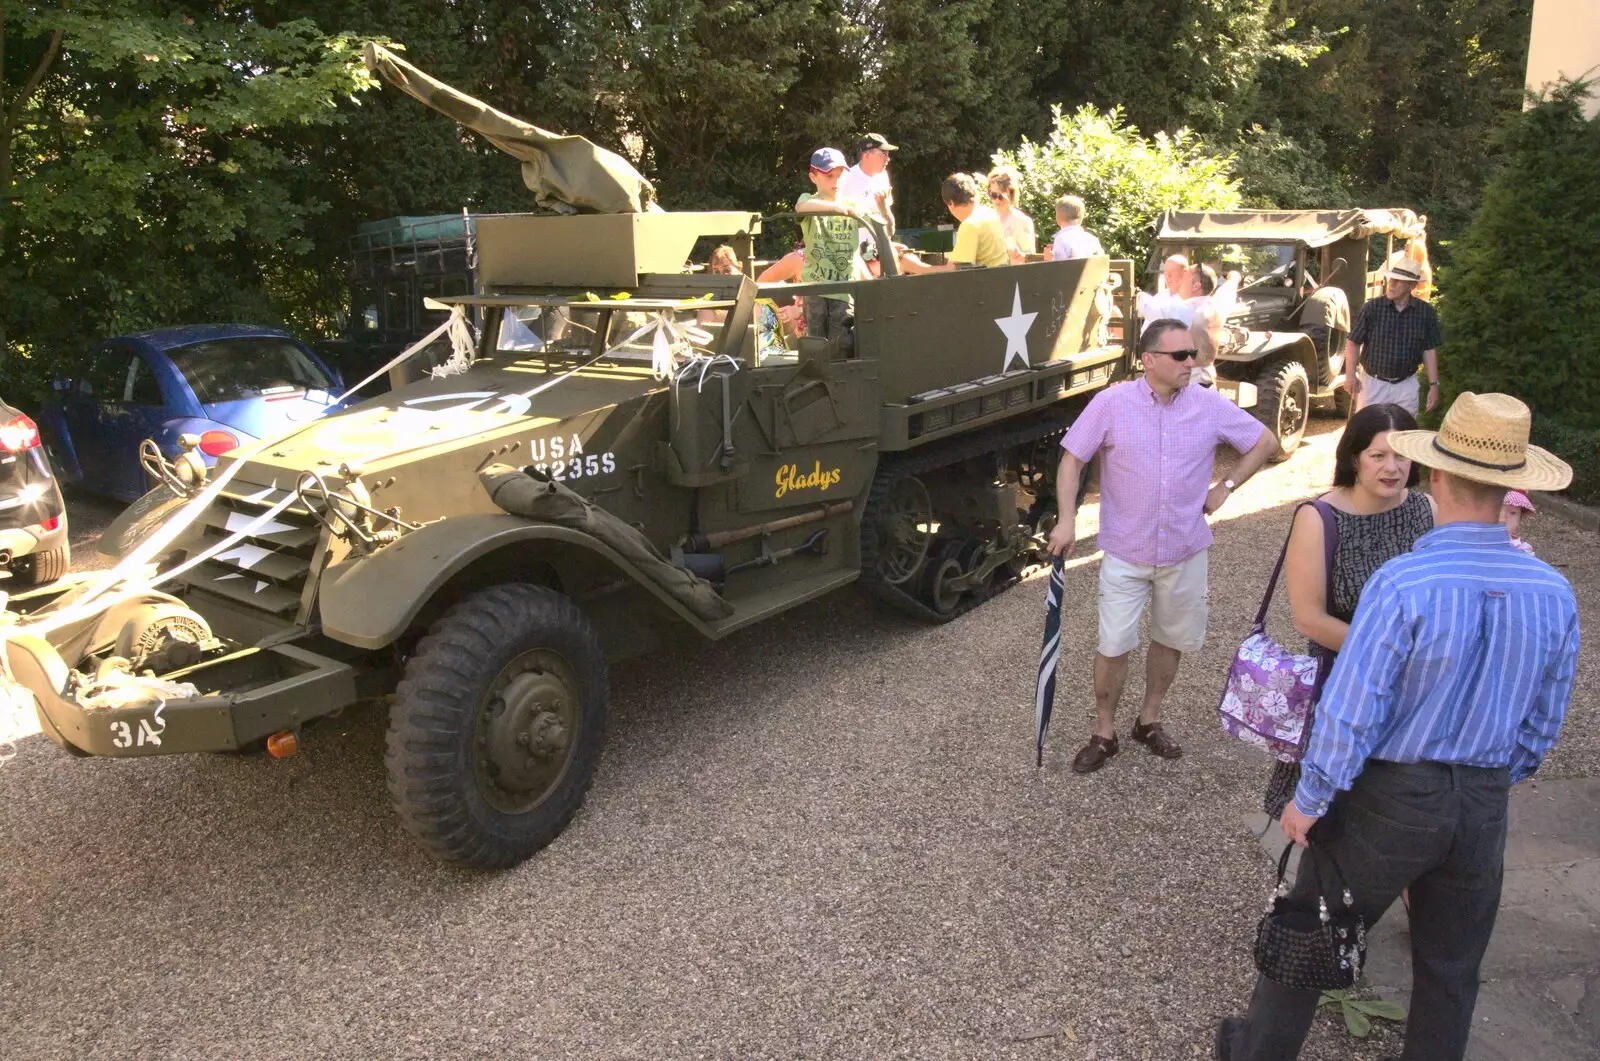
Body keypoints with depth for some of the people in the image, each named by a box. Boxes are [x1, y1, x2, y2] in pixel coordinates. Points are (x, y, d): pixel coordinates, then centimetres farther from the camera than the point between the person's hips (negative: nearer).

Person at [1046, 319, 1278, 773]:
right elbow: (1072, 458, -6)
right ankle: (1104, 733, 18)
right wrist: (1066, 520, -14)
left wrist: (1225, 488, 3)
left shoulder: (1211, 406, -4)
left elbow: (1265, 442, 9)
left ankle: (1149, 721, 35)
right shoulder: (1112, 402, -10)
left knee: (1170, 640, 15)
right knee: (1113, 646, 0)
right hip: (1125, 552, -3)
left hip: (1185, 552, 3)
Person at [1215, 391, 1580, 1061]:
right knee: (1451, 967, 22)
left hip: (1389, 799, -4)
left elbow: (1352, 712, -22)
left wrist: (1309, 800, -8)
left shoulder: (1401, 586, -26)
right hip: (1483, 806, 4)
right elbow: (1543, 724, 3)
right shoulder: (1554, 594, -9)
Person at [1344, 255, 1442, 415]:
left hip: (1406, 386, 2)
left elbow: (1429, 350, 3)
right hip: (1372, 384, -1)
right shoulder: (1372, 308, -8)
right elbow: (1353, 343, -3)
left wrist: (1433, 385, 1)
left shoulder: (1426, 312, -2)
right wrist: (1350, 375, -13)